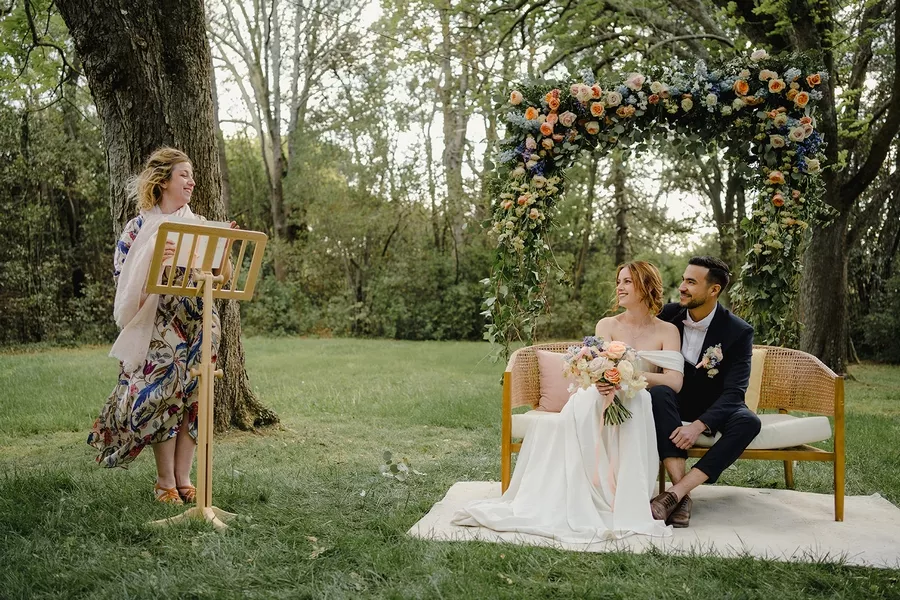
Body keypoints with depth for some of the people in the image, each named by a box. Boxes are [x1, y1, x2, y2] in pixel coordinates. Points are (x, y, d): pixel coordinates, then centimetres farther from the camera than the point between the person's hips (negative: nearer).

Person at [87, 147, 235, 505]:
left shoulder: (199, 225, 11)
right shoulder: (140, 227, 2)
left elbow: (223, 275, 8)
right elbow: (124, 277, -4)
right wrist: (155, 260, -20)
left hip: (199, 325, 3)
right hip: (158, 326, -3)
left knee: (193, 397, 2)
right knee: (162, 397, -5)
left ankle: (183, 477, 13)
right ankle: (165, 480, 10)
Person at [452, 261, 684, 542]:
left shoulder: (667, 331, 5)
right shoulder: (607, 325, 7)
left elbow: (674, 381, -10)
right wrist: (603, 381, -37)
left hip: (638, 406, 0)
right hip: (601, 400, 1)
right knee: (578, 414, -34)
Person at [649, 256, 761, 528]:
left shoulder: (738, 331, -15)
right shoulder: (669, 314, -7)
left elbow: (734, 392, -21)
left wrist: (698, 425, -35)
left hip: (714, 407, -1)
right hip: (676, 401, 1)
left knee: (748, 422, -33)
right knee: (659, 393, -33)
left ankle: (675, 493, -37)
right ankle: (683, 496, -39)